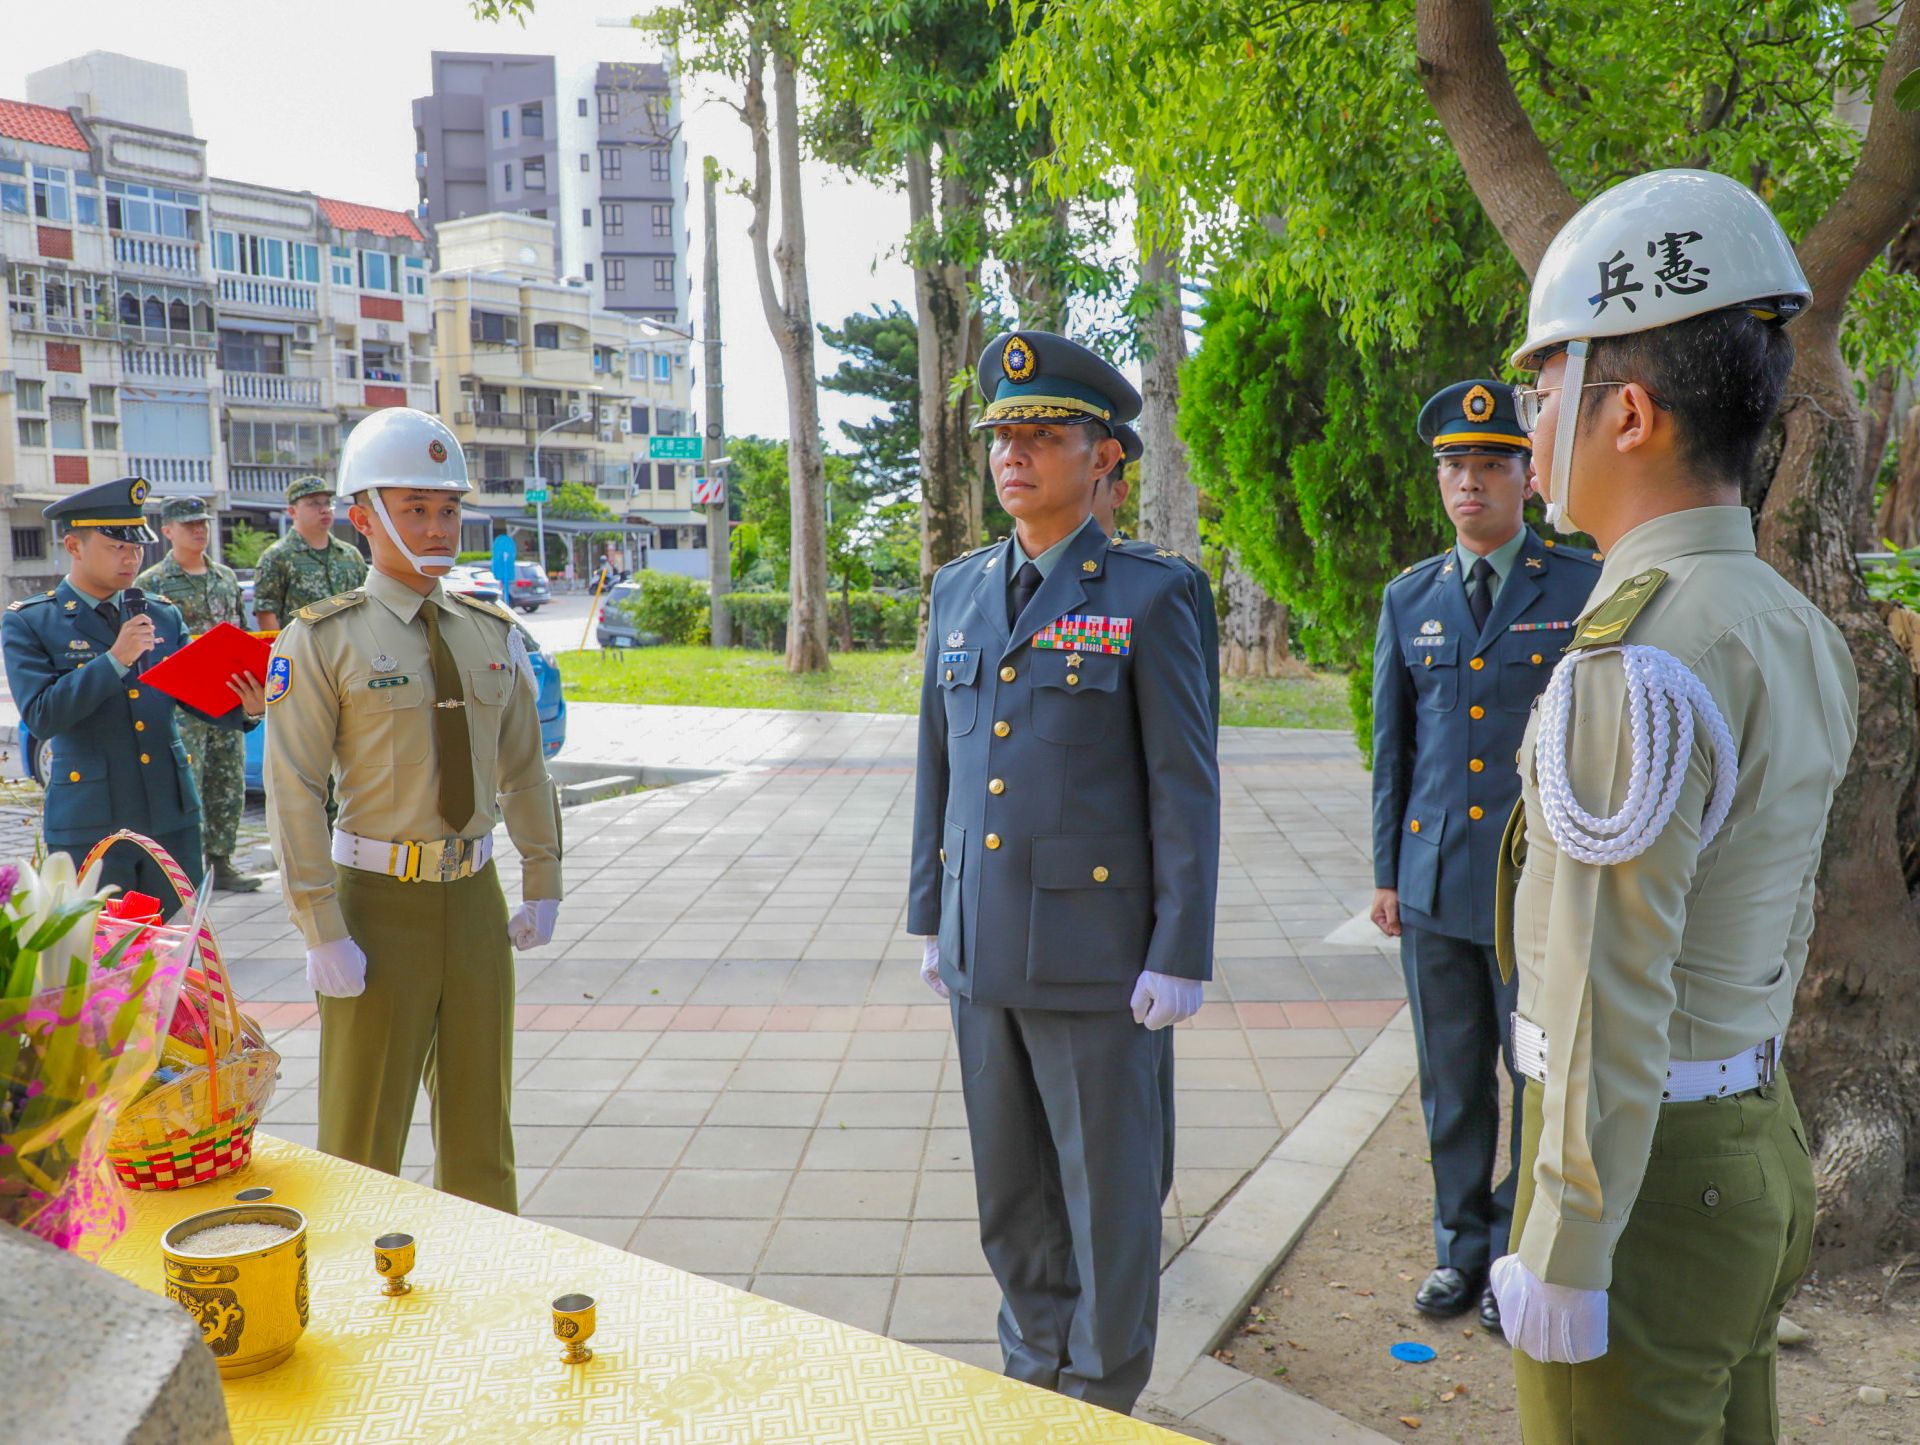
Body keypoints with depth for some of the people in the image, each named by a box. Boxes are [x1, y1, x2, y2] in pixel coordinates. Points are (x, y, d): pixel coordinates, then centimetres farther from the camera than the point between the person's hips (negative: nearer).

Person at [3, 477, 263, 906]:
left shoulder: (163, 616, 11)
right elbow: (40, 717, -12)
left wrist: (245, 710, -16)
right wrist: (115, 660, -21)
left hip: (173, 815, 4)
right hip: (89, 824, -4)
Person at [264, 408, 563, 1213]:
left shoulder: (494, 637, 5)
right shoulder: (320, 642, -9)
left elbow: (524, 770, 11)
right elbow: (293, 793, -12)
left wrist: (542, 886, 7)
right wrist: (322, 935, -16)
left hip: (477, 900, 5)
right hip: (379, 905, -4)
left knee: (480, 1123, 16)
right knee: (364, 1137, 7)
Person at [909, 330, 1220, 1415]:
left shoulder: (1152, 595, -7)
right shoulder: (962, 591, 9)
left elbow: (1187, 786, -9)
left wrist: (1180, 958, -12)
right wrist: (931, 919, 14)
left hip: (1096, 949, -5)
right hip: (983, 950, 5)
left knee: (1109, 1191, 8)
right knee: (1011, 1190, 17)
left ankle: (1103, 1399, 28)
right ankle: (1037, 1369, 37)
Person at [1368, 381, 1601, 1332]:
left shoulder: (1584, 589, -2)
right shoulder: (1408, 599, 8)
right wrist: (1386, 874, 10)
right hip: (1434, 883, 3)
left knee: (1542, 1082, 7)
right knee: (1452, 1082, 13)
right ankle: (1462, 1247, 29)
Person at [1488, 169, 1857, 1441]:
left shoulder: (1638, 664, -26)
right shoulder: (1796, 633, 5)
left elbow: (1606, 1008, -24)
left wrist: (1559, 1269, -16)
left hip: (1642, 1177, -9)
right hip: (1755, 1146, 9)